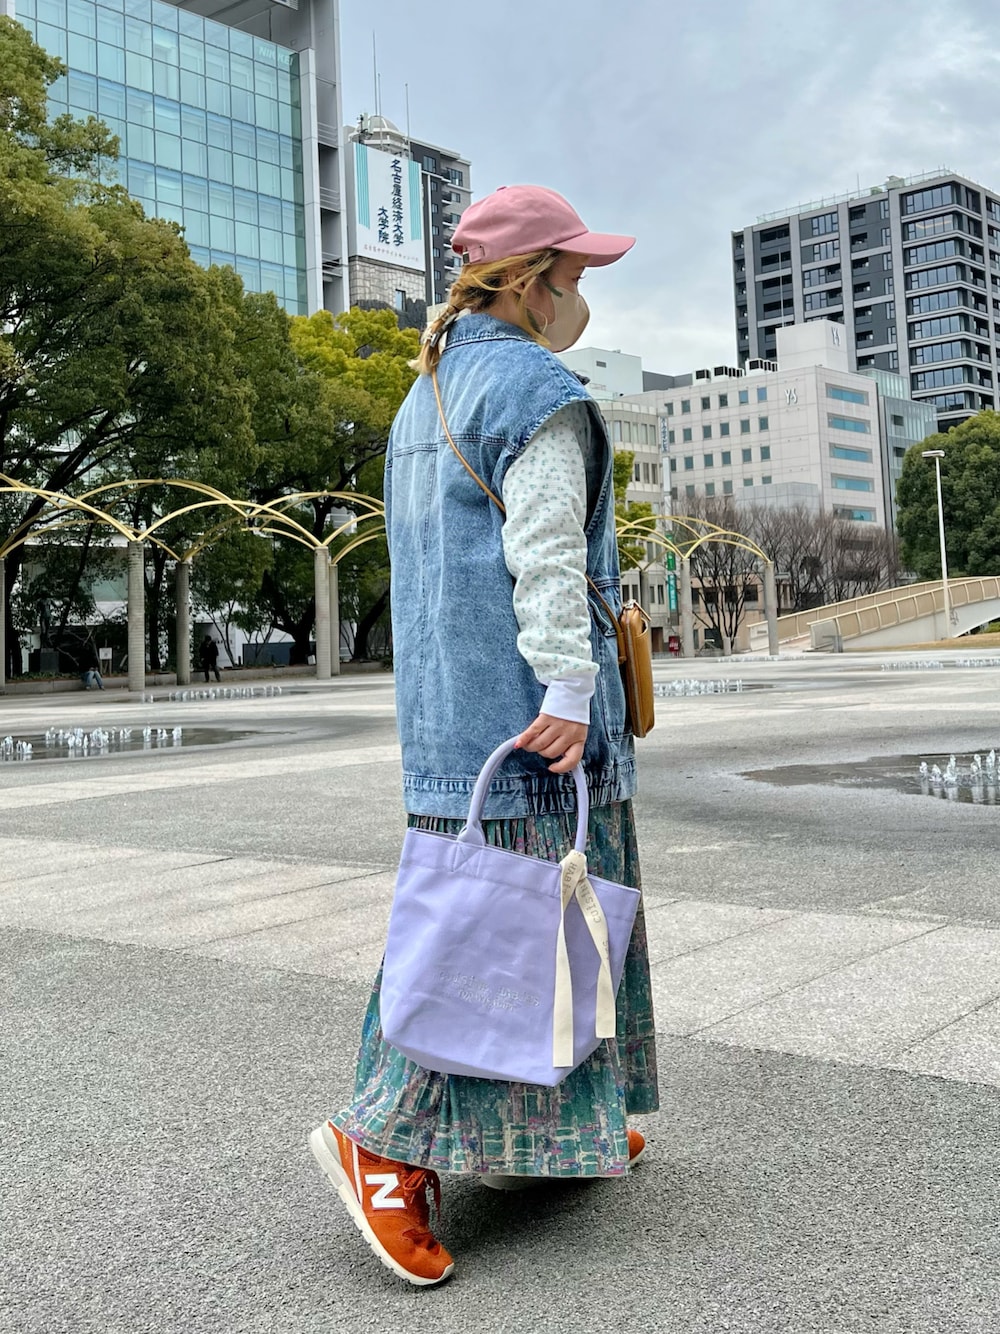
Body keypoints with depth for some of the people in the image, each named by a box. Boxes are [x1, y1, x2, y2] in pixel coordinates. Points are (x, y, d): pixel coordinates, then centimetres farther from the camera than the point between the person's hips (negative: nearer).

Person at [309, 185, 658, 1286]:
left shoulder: (429, 393, 20)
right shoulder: (538, 389, -8)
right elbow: (545, 547, -18)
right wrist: (568, 682, -22)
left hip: (445, 701, 10)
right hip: (521, 702, -10)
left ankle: (531, 1135, 24)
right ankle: (385, 1137, -7)